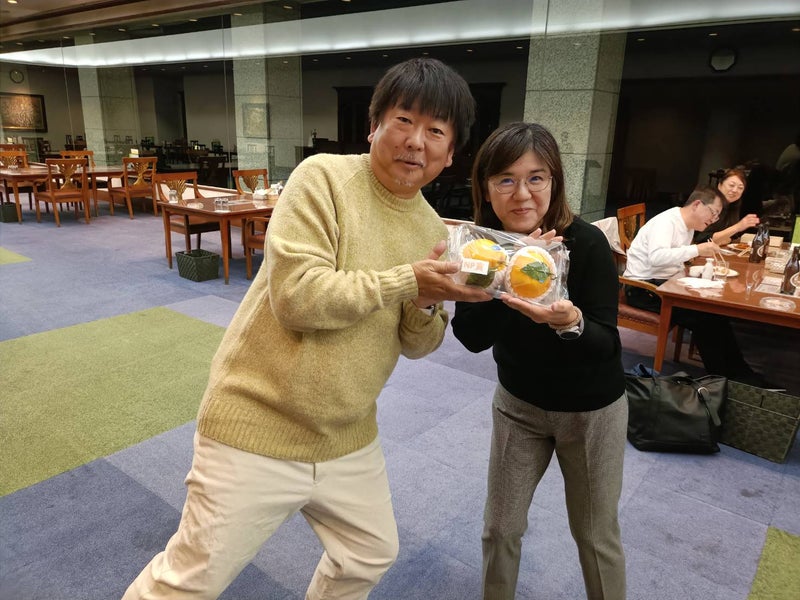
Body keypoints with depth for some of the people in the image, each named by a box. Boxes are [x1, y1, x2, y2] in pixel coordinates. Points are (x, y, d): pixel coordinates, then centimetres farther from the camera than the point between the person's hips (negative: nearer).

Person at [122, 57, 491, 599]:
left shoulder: (433, 229, 3)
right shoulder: (324, 177, -15)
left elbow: (417, 344, 6)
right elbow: (297, 296, -25)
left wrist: (427, 307, -15)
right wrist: (407, 280, -22)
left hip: (349, 439, 6)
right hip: (258, 426, -6)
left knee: (372, 556, 24)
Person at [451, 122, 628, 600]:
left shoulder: (587, 243, -24)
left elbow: (606, 344, -23)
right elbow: (472, 337, -21)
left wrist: (570, 322, -45)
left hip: (591, 411, -2)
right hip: (518, 403, 3)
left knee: (596, 535, 14)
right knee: (500, 528, 13)